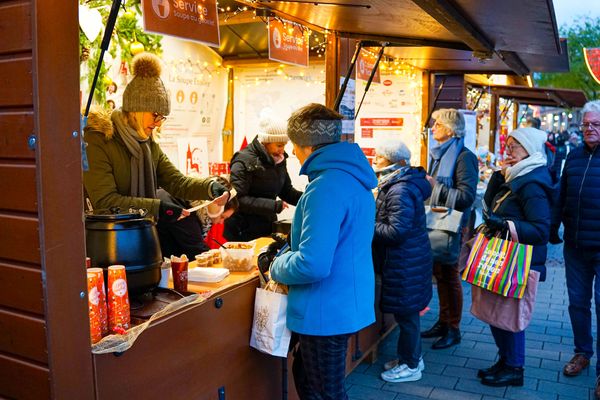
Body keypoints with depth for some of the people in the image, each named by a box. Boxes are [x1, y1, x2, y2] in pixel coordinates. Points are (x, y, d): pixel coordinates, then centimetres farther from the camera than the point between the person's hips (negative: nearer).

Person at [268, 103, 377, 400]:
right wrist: (289, 250, 11)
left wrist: (278, 268, -10)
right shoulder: (352, 176, 7)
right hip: (346, 305, 9)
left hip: (328, 311, -9)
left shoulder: (326, 186, -25)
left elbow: (312, 264, -30)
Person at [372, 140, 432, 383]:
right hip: (408, 258, 10)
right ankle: (411, 357, 35)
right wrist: (373, 218, 3)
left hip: (405, 262, -10)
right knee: (407, 313, 20)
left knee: (405, 314, 4)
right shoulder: (397, 184, 9)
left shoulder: (400, 191, -22)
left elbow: (397, 231, -25)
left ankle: (411, 366, 20)